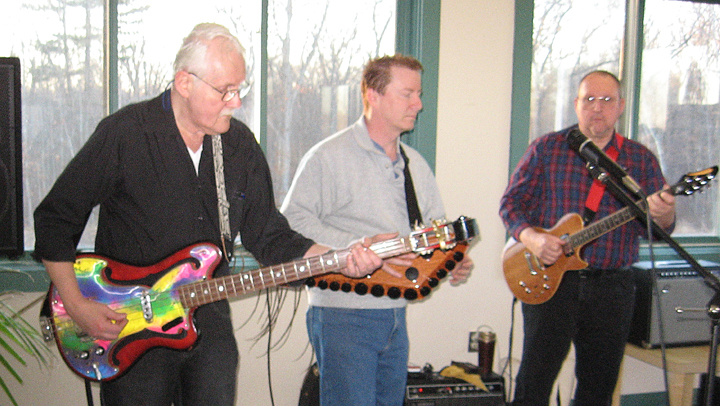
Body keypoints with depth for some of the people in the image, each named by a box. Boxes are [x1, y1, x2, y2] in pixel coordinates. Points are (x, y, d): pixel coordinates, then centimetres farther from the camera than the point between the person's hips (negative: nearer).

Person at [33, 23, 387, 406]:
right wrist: (77, 305, -13)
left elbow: (270, 236, 4)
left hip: (210, 321, 4)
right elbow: (54, 219, -6)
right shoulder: (123, 134, -12)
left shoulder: (240, 144, 2)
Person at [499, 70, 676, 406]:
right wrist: (531, 237, -16)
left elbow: (659, 229, 4)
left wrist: (663, 214, -19)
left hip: (612, 288, 2)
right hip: (550, 279, -2)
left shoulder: (641, 159, 7)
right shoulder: (546, 148, 3)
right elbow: (511, 202, 2)